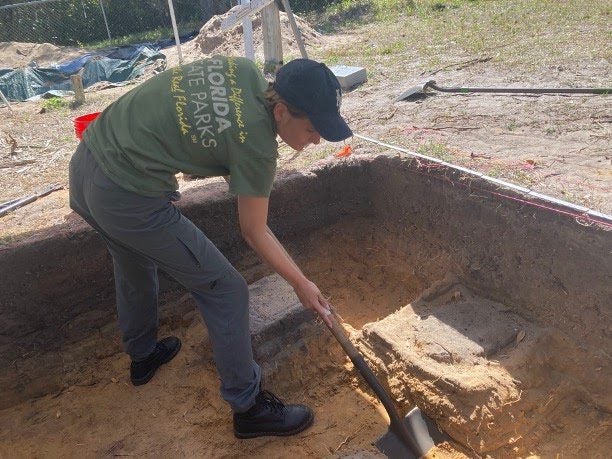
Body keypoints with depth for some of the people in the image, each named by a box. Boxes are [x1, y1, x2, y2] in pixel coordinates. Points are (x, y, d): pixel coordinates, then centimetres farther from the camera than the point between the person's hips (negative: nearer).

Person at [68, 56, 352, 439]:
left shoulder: (244, 69, 0)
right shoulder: (256, 145, -18)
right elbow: (254, 232, -7)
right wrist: (301, 283, 2)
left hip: (85, 164, 9)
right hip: (128, 200, -9)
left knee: (134, 267, 32)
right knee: (225, 290, 2)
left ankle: (143, 356, 56)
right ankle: (249, 407, 16)